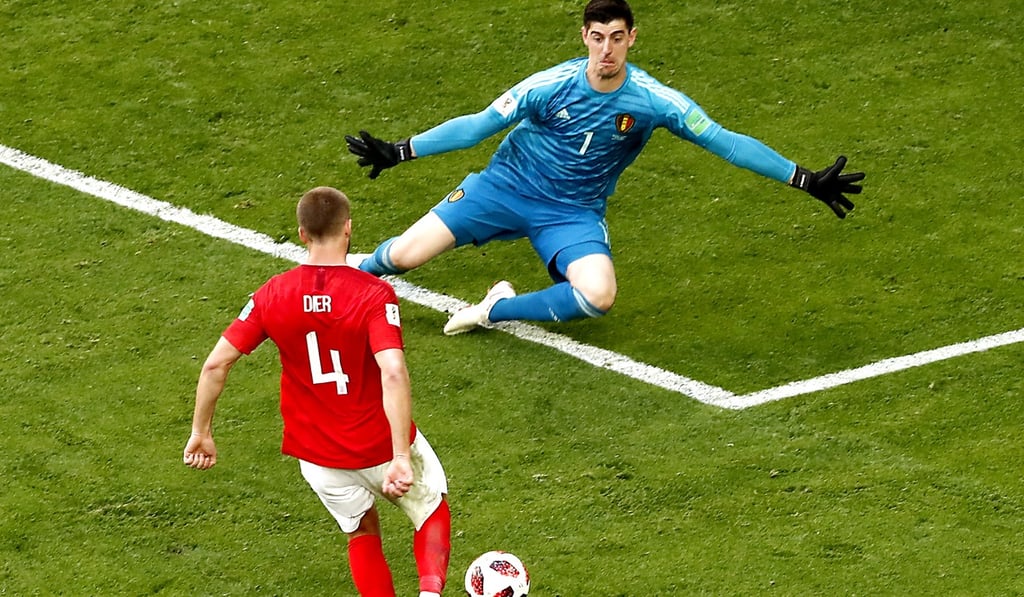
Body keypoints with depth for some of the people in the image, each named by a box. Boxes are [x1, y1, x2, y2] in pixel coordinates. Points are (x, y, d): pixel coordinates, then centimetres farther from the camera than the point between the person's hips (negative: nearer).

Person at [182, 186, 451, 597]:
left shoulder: (273, 295, -9)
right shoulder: (373, 294, -19)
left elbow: (216, 364, -8)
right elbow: (393, 373, -31)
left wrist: (201, 433, 4)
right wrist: (401, 456, -32)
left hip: (317, 454, 3)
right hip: (381, 445, -3)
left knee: (362, 533, 27)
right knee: (432, 509, 23)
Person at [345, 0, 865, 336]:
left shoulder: (653, 101, -16)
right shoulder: (550, 86, -17)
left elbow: (724, 141, -12)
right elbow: (480, 125, -8)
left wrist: (805, 180, -16)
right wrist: (398, 152, -11)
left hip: (574, 212, 1)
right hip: (506, 186, 0)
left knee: (598, 296, -29)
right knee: (406, 255, -9)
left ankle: (498, 310, -5)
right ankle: (359, 269, 29)